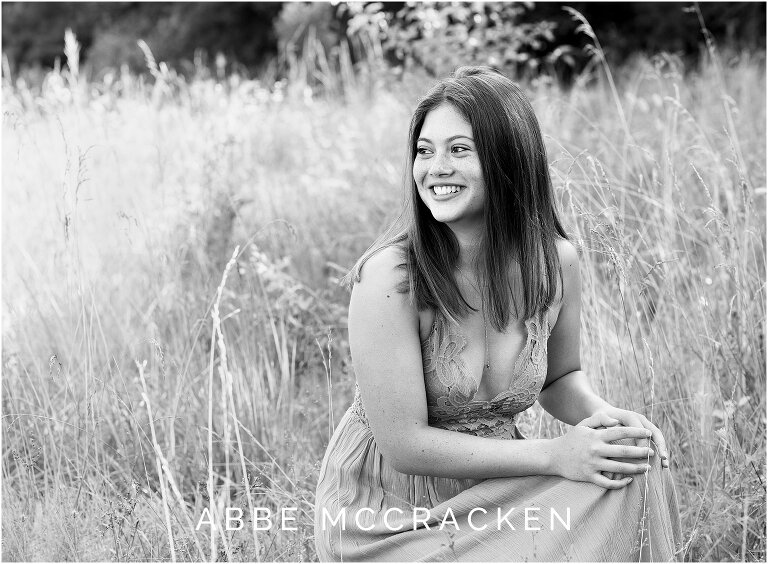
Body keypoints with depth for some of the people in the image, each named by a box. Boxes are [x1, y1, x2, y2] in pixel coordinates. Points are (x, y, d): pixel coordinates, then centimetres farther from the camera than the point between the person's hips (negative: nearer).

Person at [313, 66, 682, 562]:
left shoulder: (556, 262, -5)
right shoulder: (389, 276, -21)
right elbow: (403, 443, -20)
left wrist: (603, 415, -10)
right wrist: (556, 455, -24)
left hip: (492, 493, 5)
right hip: (387, 516, -5)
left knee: (635, 468, -18)